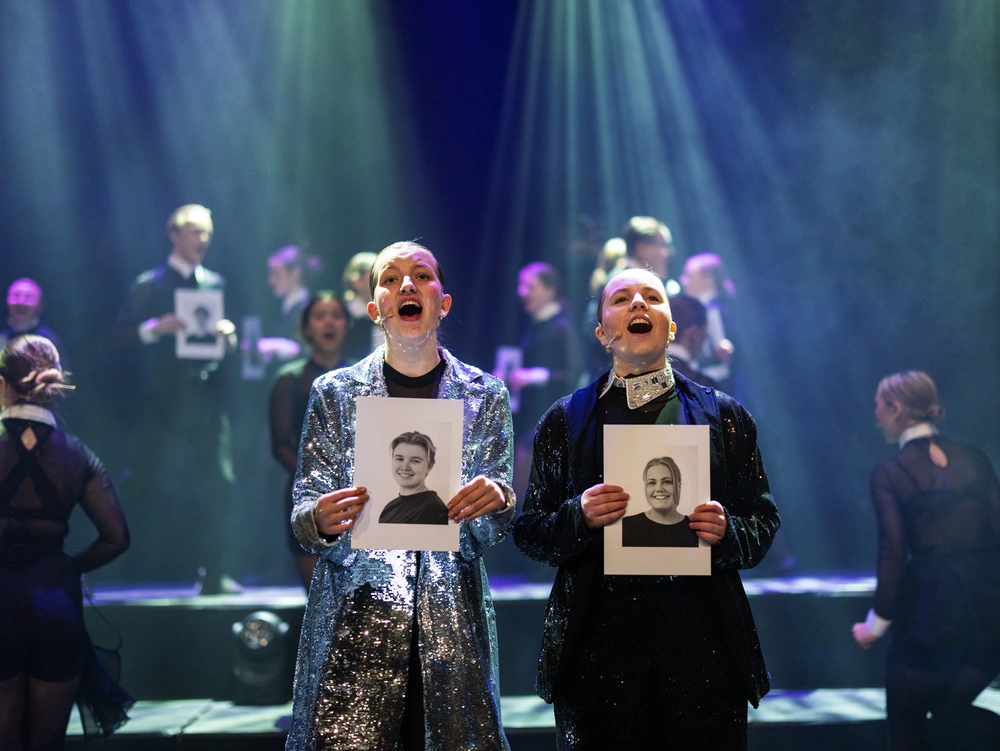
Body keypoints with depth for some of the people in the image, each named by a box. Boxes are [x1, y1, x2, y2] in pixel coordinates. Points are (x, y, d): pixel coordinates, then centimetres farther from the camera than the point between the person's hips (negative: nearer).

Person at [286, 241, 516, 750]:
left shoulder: (484, 396, 9)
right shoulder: (335, 393, 6)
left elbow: (490, 533, 8)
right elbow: (304, 520, 6)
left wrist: (497, 502, -15)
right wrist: (321, 521, -17)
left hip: (453, 623, 1)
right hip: (355, 618, -1)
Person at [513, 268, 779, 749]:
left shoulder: (724, 416, 11)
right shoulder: (566, 420, 10)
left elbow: (763, 520, 12)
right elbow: (527, 532, 8)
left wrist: (727, 533, -10)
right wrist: (578, 517, -12)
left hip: (701, 636, 1)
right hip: (599, 639, 0)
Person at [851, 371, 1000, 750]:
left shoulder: (889, 474, -6)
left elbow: (894, 554, -10)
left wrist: (877, 622, -1)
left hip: (930, 611, -5)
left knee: (906, 720, 16)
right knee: (949, 712, 21)